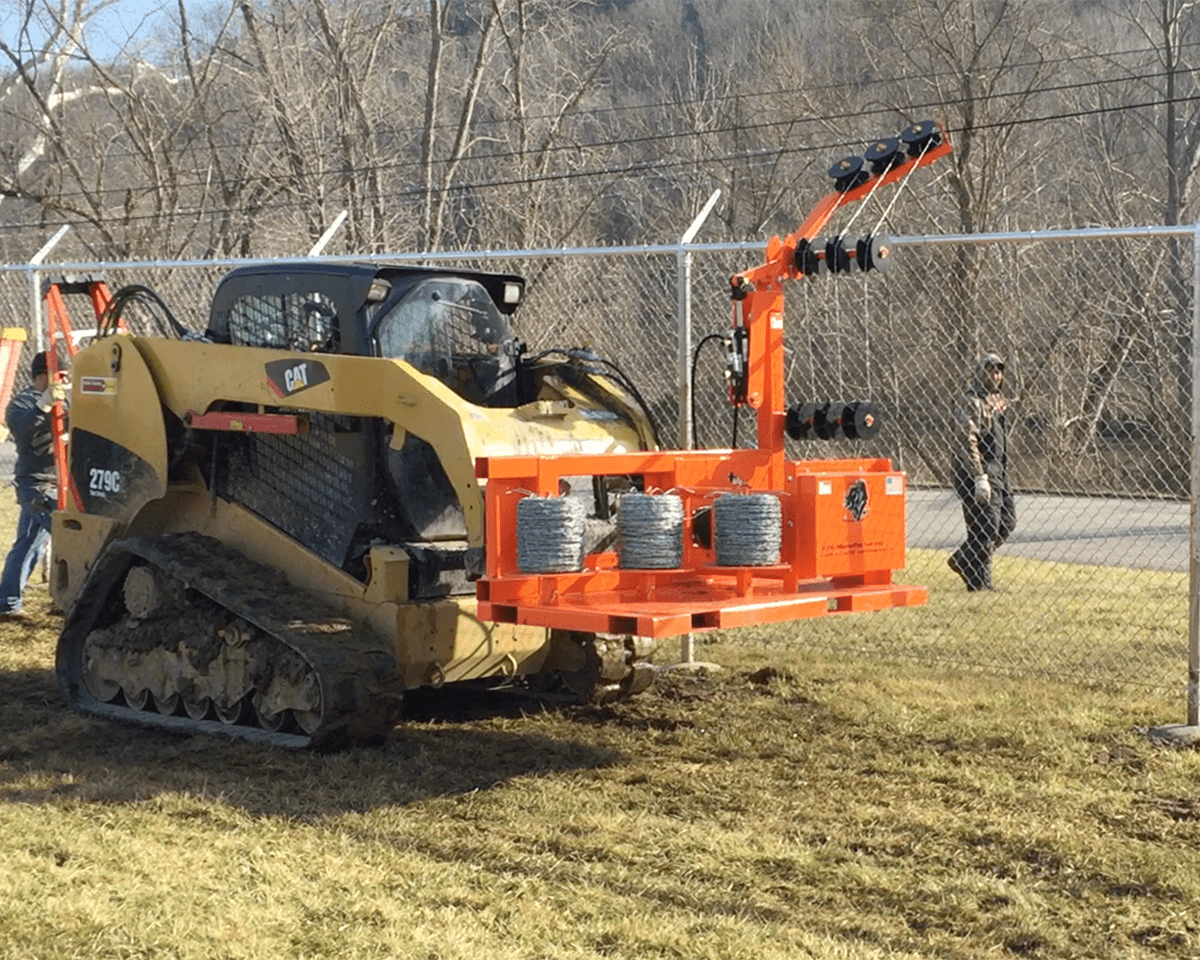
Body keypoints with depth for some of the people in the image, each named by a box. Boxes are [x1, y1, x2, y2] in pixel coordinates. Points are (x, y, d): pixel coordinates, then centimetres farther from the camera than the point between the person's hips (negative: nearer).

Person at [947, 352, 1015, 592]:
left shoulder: (998, 400, 16)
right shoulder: (972, 402, -13)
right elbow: (968, 442, -20)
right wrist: (980, 477, -25)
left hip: (998, 470, 9)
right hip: (977, 471, -9)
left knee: (1007, 521, 10)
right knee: (986, 526, -7)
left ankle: (963, 560, 21)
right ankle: (979, 580, 3)